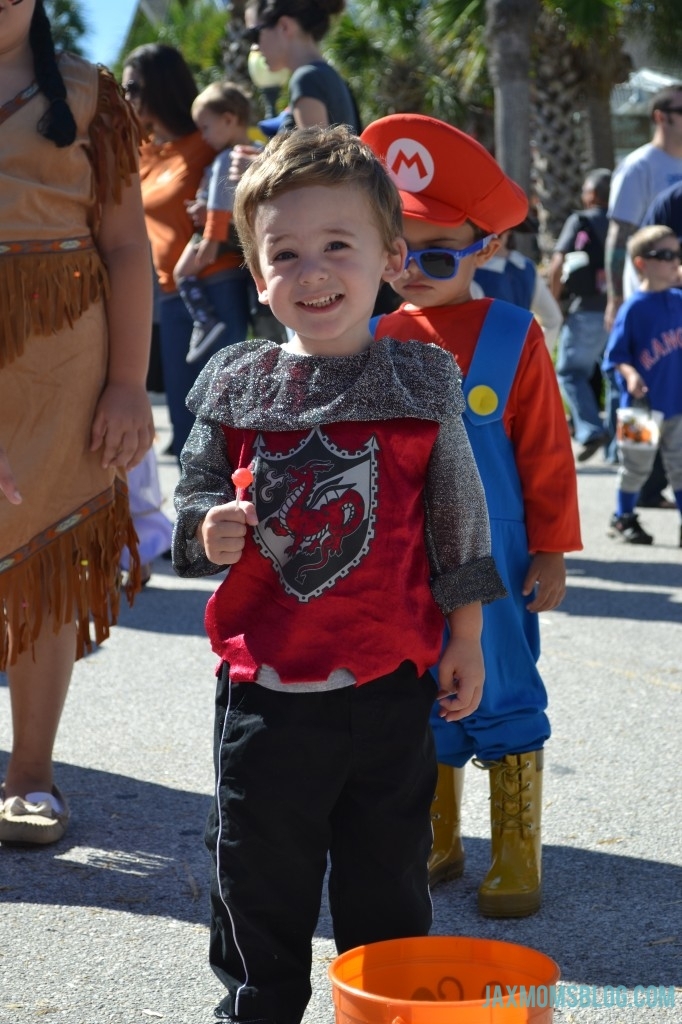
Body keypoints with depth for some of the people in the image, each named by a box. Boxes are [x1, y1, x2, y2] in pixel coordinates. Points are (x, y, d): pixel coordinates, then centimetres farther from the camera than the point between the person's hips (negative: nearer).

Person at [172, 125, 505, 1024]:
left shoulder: (423, 382, -3)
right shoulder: (233, 386, -1)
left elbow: (458, 514, 3)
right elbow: (195, 492, 10)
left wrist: (466, 638, 4)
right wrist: (209, 530, -13)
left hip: (385, 679, -1)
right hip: (263, 680, 1)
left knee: (387, 871, 14)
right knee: (259, 869, 13)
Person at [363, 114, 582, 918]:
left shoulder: (511, 336, -7)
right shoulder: (378, 342, 2)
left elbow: (547, 451, -4)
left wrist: (551, 549, -4)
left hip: (490, 561, -4)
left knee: (500, 697, 3)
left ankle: (516, 858, 15)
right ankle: (435, 843, 29)